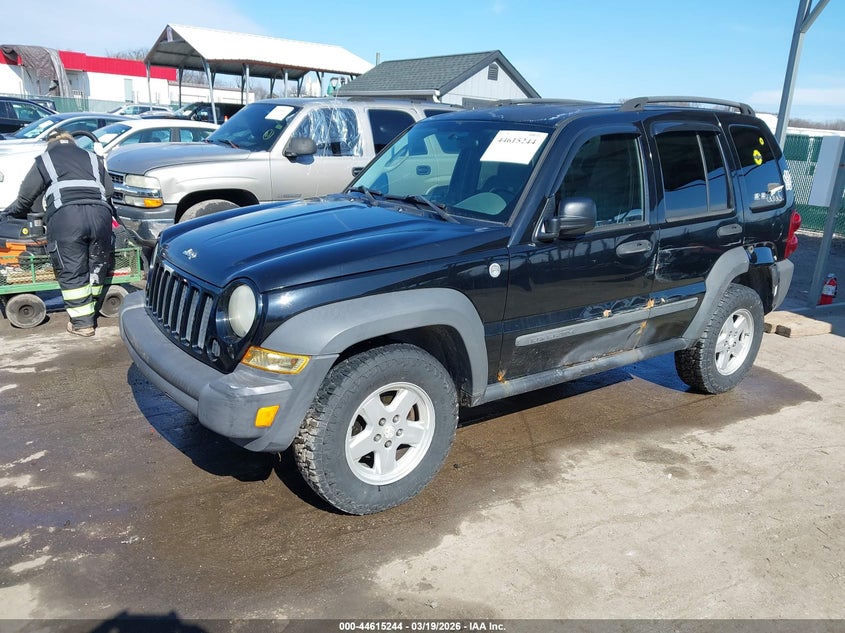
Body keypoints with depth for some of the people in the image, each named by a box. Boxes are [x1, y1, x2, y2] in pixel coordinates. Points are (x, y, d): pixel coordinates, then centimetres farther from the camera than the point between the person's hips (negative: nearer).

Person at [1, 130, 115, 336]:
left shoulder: (44, 160, 24)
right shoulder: (92, 158, 31)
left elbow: (25, 197, 23)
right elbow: (109, 190, 23)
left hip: (65, 216, -2)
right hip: (100, 213, 3)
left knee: (71, 272, 4)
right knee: (97, 268, 14)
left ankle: (82, 323, 5)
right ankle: (90, 313, 23)